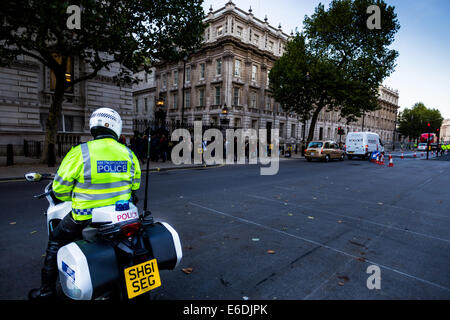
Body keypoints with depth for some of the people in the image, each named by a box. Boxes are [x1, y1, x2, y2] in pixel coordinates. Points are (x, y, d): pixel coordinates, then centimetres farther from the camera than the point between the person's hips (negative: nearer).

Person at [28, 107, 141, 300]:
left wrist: (71, 198, 14)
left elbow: (59, 188, -7)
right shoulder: (128, 153, -2)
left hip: (86, 216, -4)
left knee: (56, 240, 23)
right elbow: (135, 184, 9)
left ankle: (47, 289, 33)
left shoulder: (79, 152, -14)